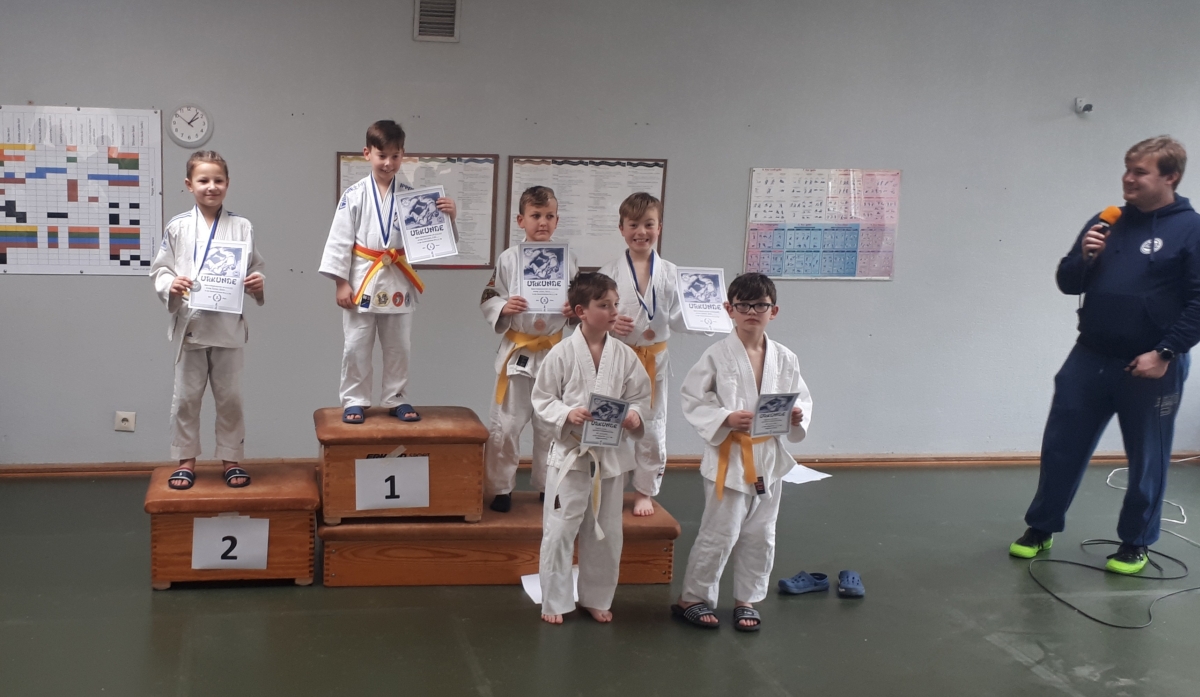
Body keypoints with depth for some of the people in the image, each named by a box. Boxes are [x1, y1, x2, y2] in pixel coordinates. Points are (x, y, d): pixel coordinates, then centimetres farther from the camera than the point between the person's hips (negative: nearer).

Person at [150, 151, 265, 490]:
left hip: (228, 325, 0)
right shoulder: (178, 227, 0)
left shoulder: (242, 227, 1)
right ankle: (186, 460, 23)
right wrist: (170, 285, -17)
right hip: (189, 324, 0)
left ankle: (232, 459, 23)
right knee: (186, 397, 9)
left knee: (230, 397, 9)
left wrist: (259, 284, -13)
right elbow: (159, 269, 2)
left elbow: (256, 268, 7)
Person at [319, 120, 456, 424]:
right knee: (357, 346, 5)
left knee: (398, 345, 11)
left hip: (397, 281, 2)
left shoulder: (410, 194, 2)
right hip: (362, 279, -2)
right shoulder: (355, 194, -6)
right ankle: (354, 401, 18)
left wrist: (448, 218, -17)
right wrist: (341, 282, -8)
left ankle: (395, 399, 25)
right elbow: (340, 240, -5)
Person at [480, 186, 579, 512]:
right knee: (505, 425, 3)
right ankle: (499, 488, 17)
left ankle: (549, 485, 30)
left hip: (554, 352, 2)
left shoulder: (567, 261, 0)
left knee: (551, 425, 14)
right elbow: (487, 301, -1)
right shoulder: (509, 259, -5)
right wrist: (504, 307, -20)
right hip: (517, 352, -2)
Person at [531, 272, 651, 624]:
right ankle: (554, 601, 19)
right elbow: (542, 399, -4)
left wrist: (635, 415, -17)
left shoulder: (625, 355, -1)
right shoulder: (562, 353, -9)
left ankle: (596, 598, 31)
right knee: (559, 530, 2)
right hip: (570, 452, -3)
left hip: (612, 454, 3)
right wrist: (567, 414, -21)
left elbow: (640, 396, 5)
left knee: (607, 532, 13)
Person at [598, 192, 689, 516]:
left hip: (654, 359, 1)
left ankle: (645, 491, 26)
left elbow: (679, 319, 3)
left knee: (653, 429, 8)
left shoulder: (669, 272, 1)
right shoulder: (609, 271, -5)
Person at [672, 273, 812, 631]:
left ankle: (746, 599, 32)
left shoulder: (784, 359, 1)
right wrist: (726, 419, -23)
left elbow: (802, 398, 7)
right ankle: (693, 597, 21)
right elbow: (693, 400, -10)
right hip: (728, 457, -4)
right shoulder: (717, 355, -11)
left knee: (760, 535, 14)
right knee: (719, 534, 2)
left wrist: (797, 416, -14)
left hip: (768, 458, 5)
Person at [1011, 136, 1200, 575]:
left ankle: (1135, 543, 25)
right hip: (1089, 359, 5)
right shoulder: (1106, 223, 8)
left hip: (1149, 368, -4)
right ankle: (1041, 529, 24)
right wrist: (1083, 258, -8)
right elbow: (1067, 284, 11)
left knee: (1147, 459, 9)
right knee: (1061, 447, 9)